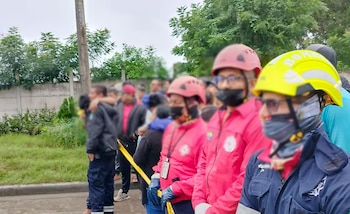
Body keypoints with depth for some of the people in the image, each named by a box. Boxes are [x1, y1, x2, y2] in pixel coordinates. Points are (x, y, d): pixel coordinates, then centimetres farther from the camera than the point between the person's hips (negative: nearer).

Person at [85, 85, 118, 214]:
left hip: (99, 151, -9)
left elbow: (94, 131, -19)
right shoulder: (111, 110, 17)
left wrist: (90, 149, -16)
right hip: (110, 149, 10)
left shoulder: (97, 109, -11)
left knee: (95, 182, -7)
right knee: (108, 181, 14)